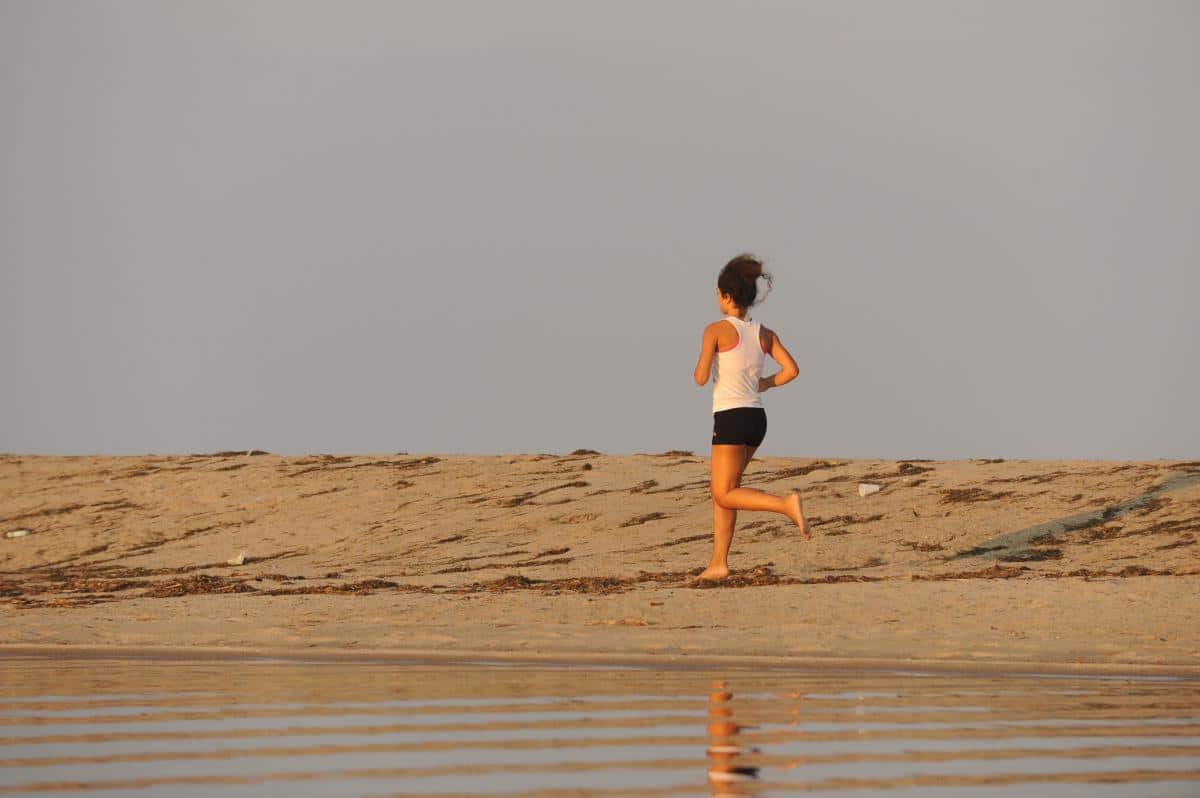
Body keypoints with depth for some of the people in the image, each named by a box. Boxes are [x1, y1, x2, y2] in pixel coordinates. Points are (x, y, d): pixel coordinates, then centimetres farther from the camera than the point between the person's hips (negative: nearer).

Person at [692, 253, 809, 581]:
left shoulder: (716, 330, -8)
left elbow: (701, 378, -14)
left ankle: (787, 504, -22)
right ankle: (719, 562, 11)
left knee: (725, 494, -2)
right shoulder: (765, 334, 6)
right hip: (757, 417, 7)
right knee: (722, 489, 14)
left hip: (731, 418, -7)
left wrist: (699, 369, 10)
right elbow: (791, 370, -1)